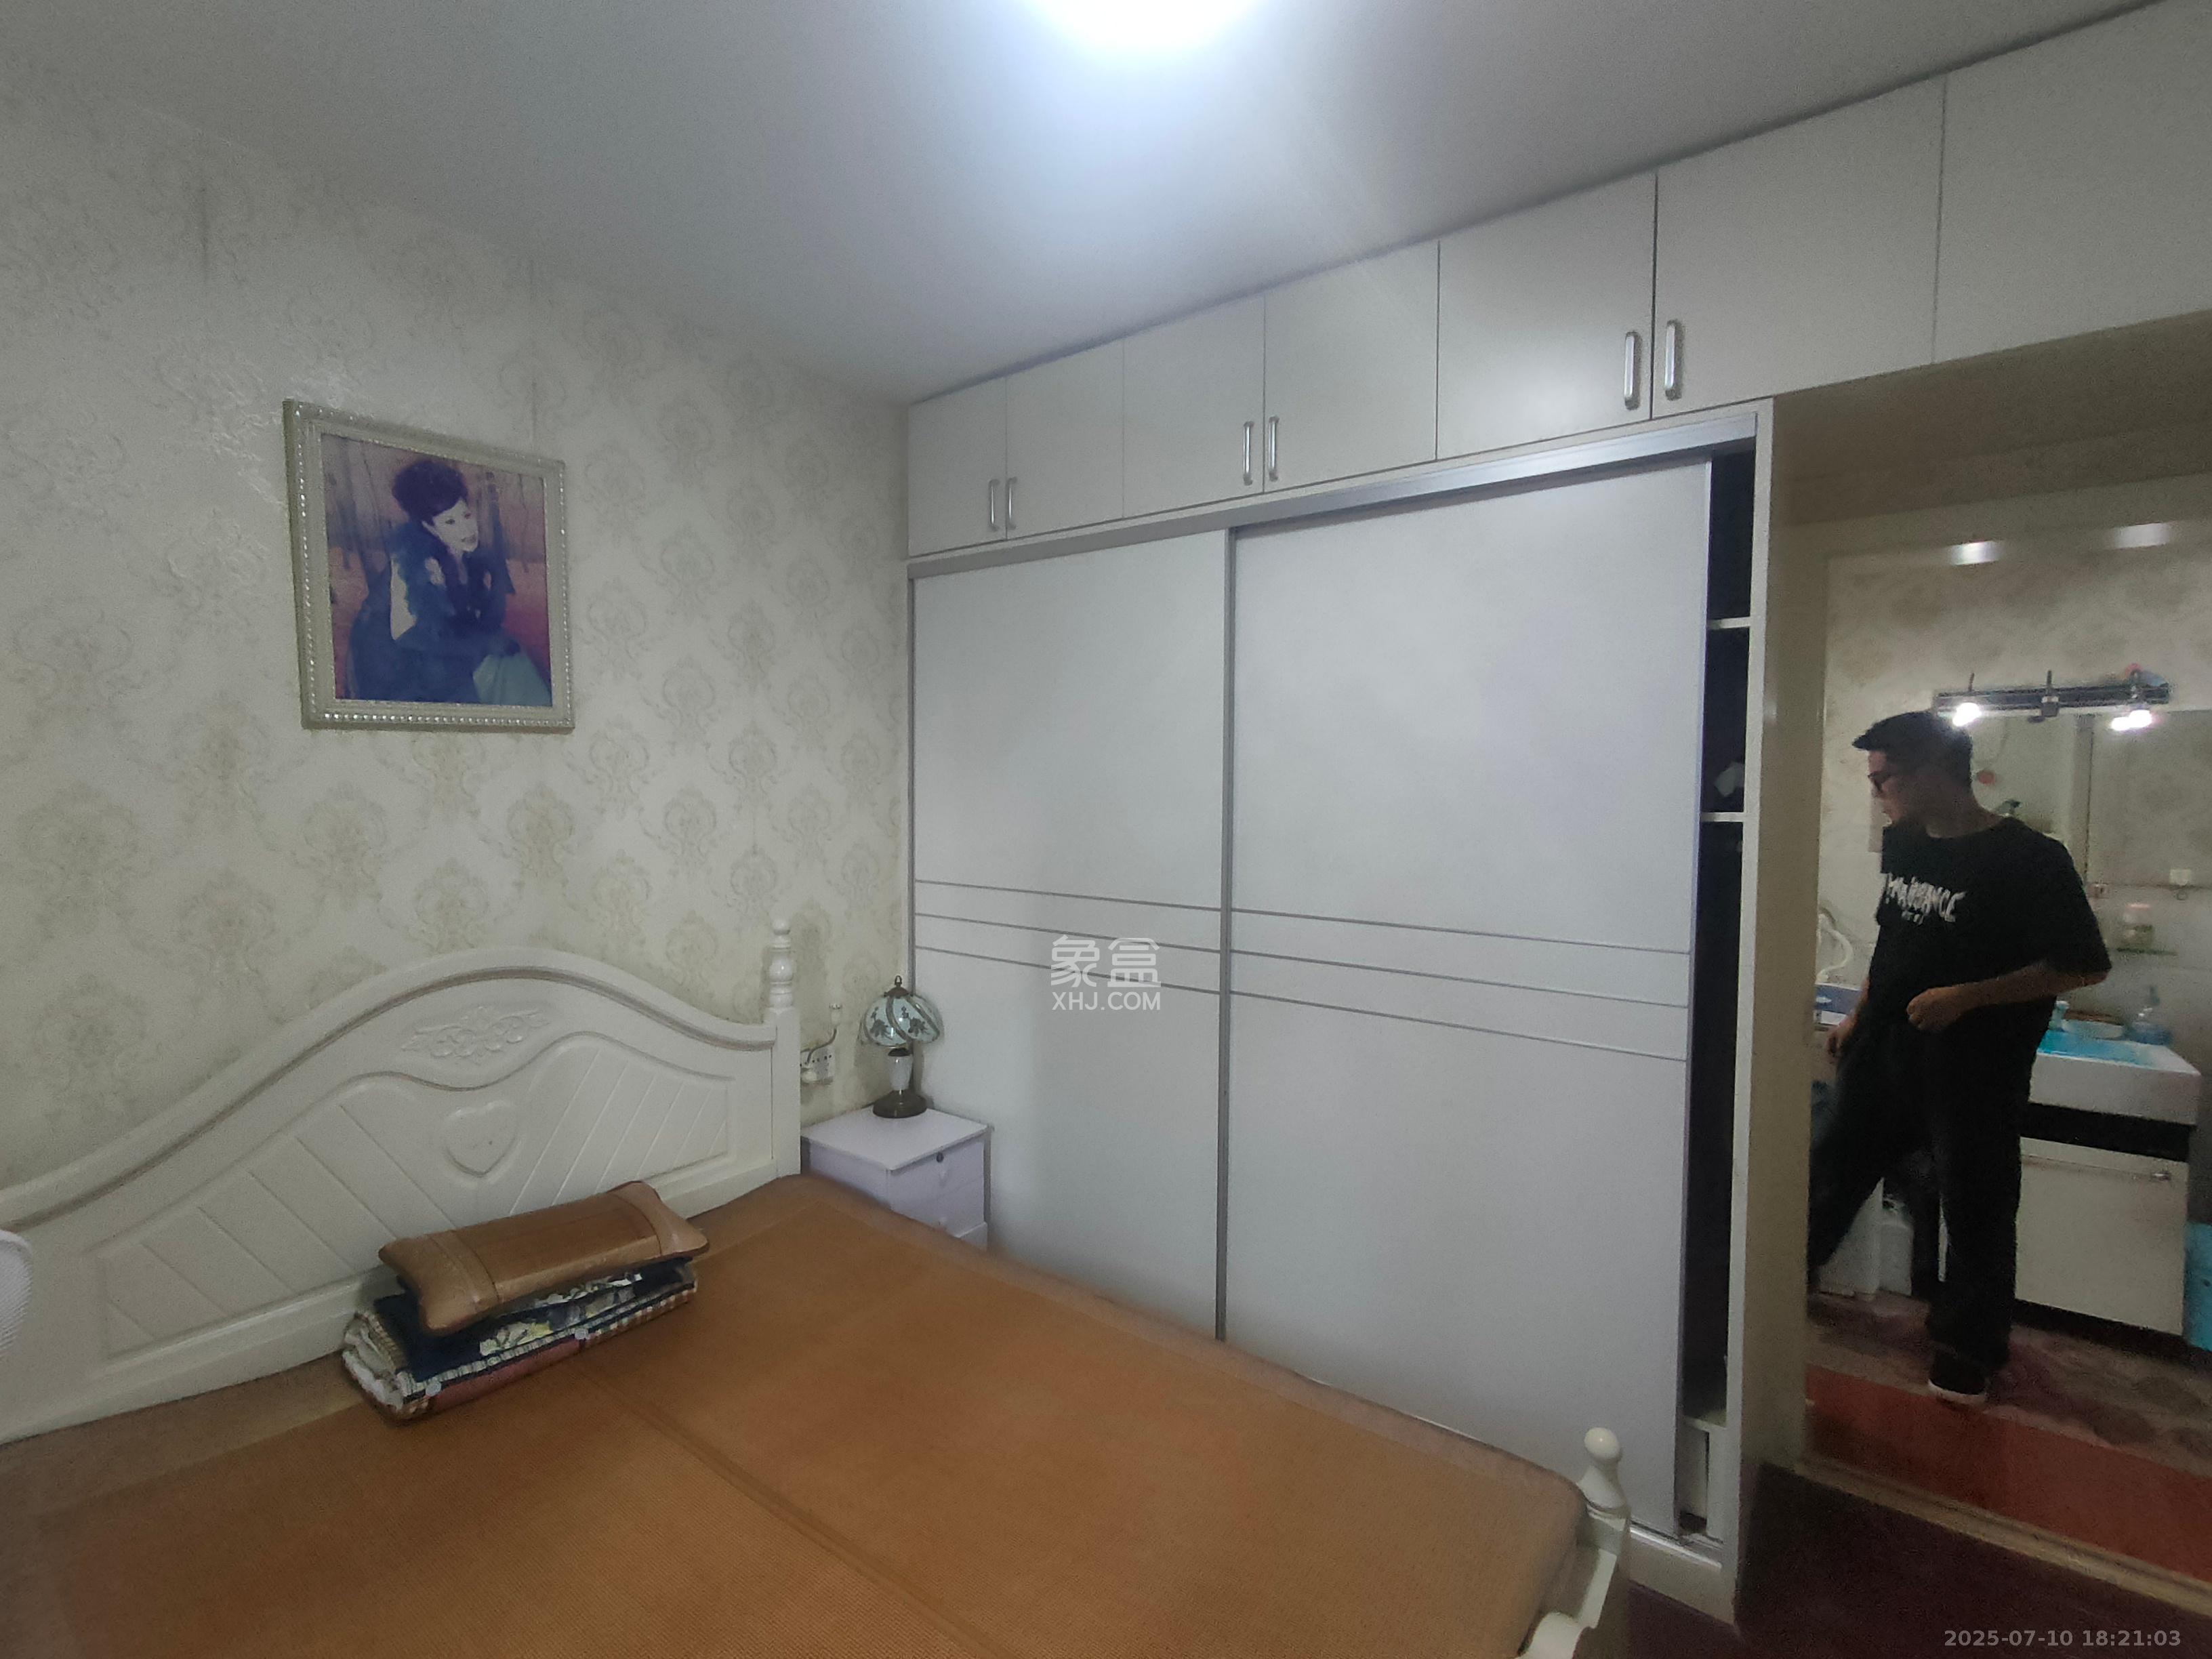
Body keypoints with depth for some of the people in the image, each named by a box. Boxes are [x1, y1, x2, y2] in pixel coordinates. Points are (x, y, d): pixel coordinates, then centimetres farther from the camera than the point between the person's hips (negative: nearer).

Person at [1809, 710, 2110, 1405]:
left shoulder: (2028, 860, -15)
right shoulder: (1900, 843, 4)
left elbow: (2085, 965, -14)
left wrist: (1964, 997, -22)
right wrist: (1859, 1014, 14)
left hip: (1974, 1066, -6)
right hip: (1883, 1050, 6)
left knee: (1976, 1209, 10)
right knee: (1832, 1167, 16)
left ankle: (1969, 1346, 30)